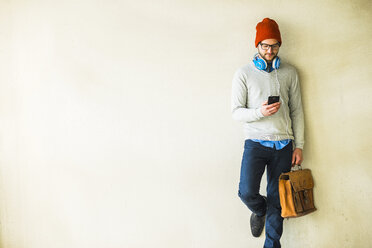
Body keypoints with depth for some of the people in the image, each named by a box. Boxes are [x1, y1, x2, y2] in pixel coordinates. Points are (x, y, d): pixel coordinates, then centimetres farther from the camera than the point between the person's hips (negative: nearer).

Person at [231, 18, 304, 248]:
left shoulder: (289, 72, 8)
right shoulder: (244, 73, 2)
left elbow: (297, 110, 9)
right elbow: (236, 111, -1)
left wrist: (299, 145, 4)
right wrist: (260, 112, -21)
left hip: (283, 144, 2)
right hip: (256, 142, -2)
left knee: (277, 200, 6)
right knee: (247, 192, -16)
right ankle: (259, 210, 19)